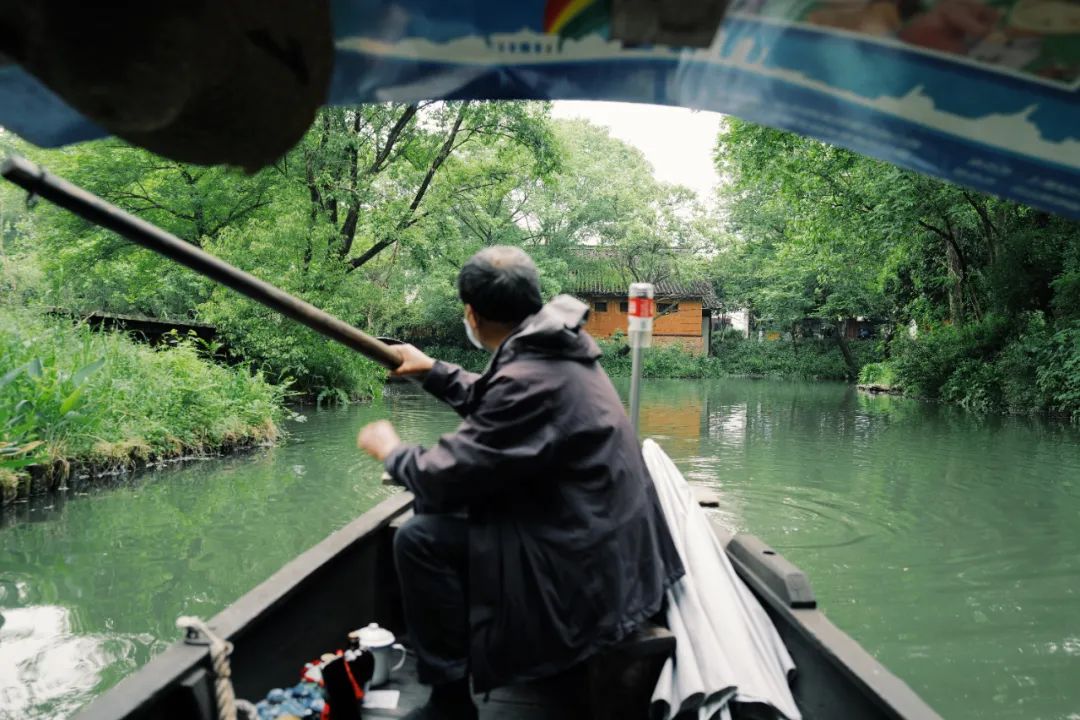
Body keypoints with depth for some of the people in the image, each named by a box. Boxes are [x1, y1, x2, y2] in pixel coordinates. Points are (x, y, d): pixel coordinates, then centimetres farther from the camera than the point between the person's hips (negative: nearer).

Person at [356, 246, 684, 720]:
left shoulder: (529, 380, -27)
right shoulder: (552, 349, 3)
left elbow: (444, 478, -20)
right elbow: (494, 404, 21)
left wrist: (392, 451, -1)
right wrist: (433, 371, 24)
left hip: (587, 566, -10)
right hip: (599, 536, 10)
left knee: (420, 540, -11)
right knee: (437, 506, 17)